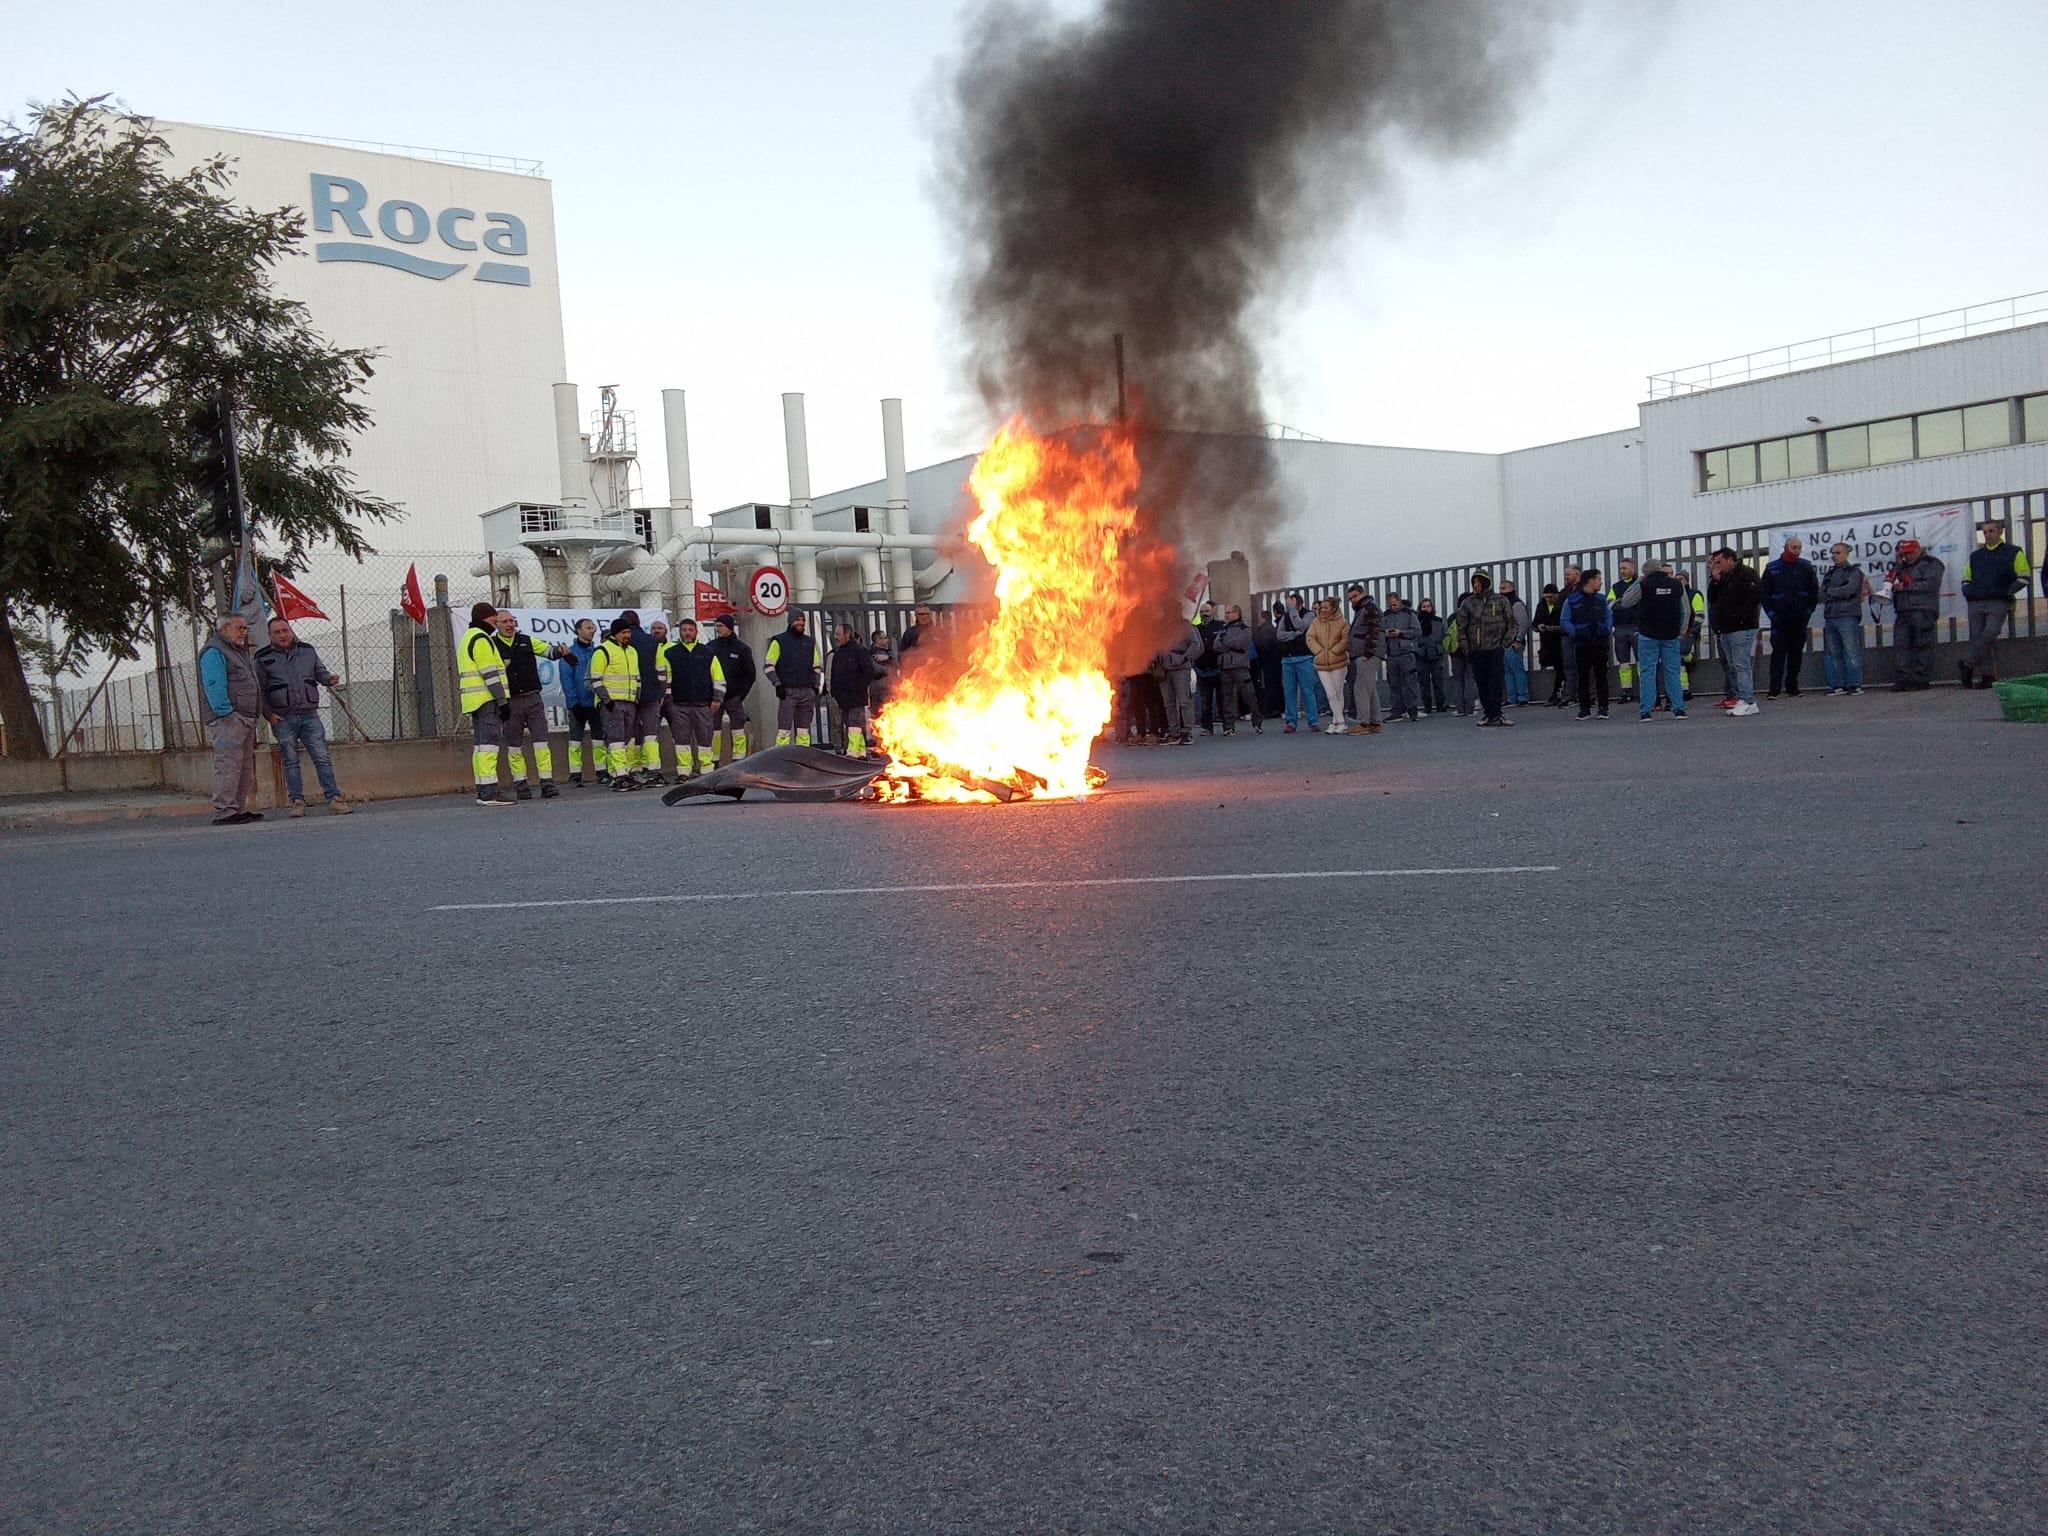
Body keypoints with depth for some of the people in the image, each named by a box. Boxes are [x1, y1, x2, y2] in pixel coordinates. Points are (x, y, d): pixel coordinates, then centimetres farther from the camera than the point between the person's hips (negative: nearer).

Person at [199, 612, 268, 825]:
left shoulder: (242, 653, 25)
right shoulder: (213, 653, -8)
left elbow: (255, 685, 30)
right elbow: (214, 687, -18)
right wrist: (227, 713, -24)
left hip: (246, 720, 10)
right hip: (229, 720, -10)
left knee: (245, 769, 12)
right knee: (228, 766, -12)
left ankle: (240, 809, 18)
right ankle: (224, 812, -12)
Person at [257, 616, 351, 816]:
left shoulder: (307, 650, 10)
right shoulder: (263, 657, 2)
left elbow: (320, 671, 20)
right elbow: (259, 690, 3)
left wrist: (329, 678, -4)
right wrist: (269, 713, -6)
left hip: (310, 715, 2)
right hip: (282, 718, -1)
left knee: (322, 758, -4)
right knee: (291, 761, 3)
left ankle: (334, 799, -5)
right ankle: (297, 801, 9)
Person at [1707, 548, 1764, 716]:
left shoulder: (1745, 574, -7)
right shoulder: (1724, 578, 20)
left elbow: (1756, 595, -18)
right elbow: (1712, 599, 19)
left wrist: (1741, 614, -19)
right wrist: (1715, 582, 5)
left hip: (1742, 628, -9)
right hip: (1726, 629, 9)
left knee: (1741, 665, -12)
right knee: (1732, 666, 8)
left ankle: (1747, 701, -13)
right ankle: (1740, 698, 11)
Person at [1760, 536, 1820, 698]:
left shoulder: (1806, 566, 6)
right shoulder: (1772, 568, 3)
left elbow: (1815, 591, 8)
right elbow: (1764, 593, 5)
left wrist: (1809, 610, -1)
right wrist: (1771, 613, -4)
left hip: (1800, 618, 2)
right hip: (1779, 618, -2)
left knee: (1796, 653, 5)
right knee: (1778, 653, -5)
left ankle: (1792, 688, 11)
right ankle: (1774, 689, -7)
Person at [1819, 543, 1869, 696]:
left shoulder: (1854, 571, 2)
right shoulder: (1830, 573, 22)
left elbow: (1848, 589, -13)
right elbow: (1821, 595, 11)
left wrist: (1830, 592, -3)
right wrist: (1837, 595, -7)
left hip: (1847, 616, -6)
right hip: (1830, 617, 7)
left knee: (1851, 652, -7)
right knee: (1834, 654, 6)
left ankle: (1855, 684, -5)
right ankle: (1838, 685, 10)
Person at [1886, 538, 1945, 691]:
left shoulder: (1932, 564, 2)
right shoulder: (1904, 566, 26)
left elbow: (1931, 584, -12)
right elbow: (1893, 581, 23)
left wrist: (1906, 586, -11)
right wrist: (1897, 564, 11)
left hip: (1923, 611, -8)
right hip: (1903, 612, 8)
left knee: (1923, 646, -6)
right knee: (1901, 645, -1)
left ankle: (1923, 680, -6)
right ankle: (1906, 678, -1)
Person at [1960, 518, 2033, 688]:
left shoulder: (2013, 553, 10)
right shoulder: (1975, 556, 21)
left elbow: (2024, 577, 6)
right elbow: (1966, 580, 27)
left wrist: (2008, 592, -6)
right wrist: (1968, 593, 7)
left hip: (1999, 604, -4)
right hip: (1976, 603, 4)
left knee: (1989, 634, -22)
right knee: (1977, 639, -3)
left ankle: (1968, 665, -20)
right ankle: (1986, 676, 0)